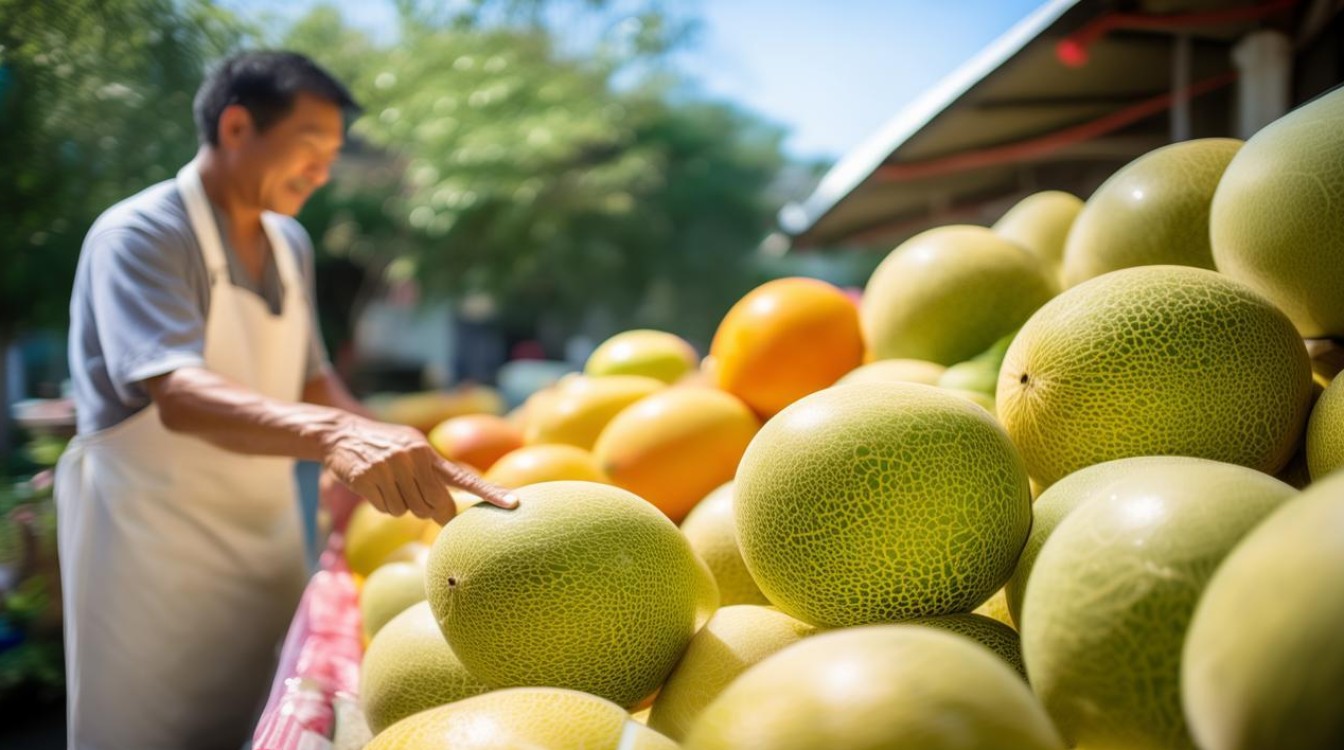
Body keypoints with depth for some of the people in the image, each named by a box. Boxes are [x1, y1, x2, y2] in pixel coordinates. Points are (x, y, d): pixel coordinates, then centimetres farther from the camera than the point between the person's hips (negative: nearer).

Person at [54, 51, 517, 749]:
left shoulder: (290, 244, 7)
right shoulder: (137, 235, -16)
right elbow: (178, 395, -32)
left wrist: (398, 457, -2)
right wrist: (333, 433, -49)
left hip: (268, 532, 7)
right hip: (152, 539, -6)